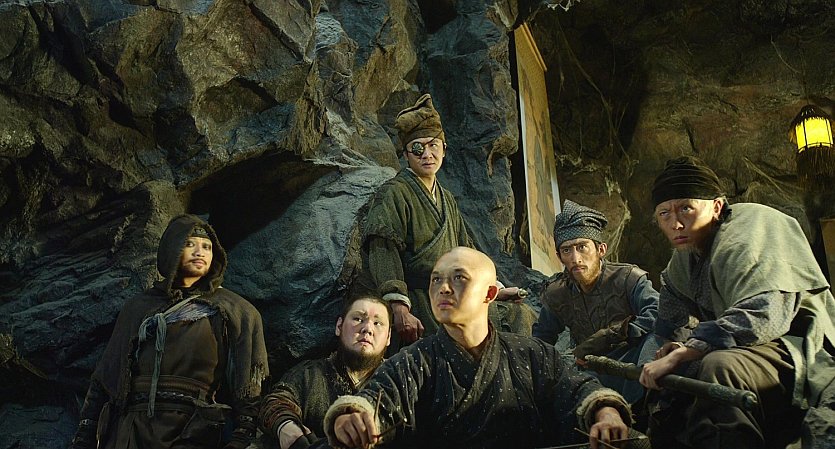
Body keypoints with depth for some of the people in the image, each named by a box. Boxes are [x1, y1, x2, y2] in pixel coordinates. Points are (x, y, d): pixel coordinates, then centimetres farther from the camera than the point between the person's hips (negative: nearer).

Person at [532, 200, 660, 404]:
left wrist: (608, 336, -26)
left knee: (654, 338, -38)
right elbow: (542, 336, 24)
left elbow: (658, 313, -28)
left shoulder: (628, 278, -9)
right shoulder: (556, 293, 5)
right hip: (593, 370, 4)